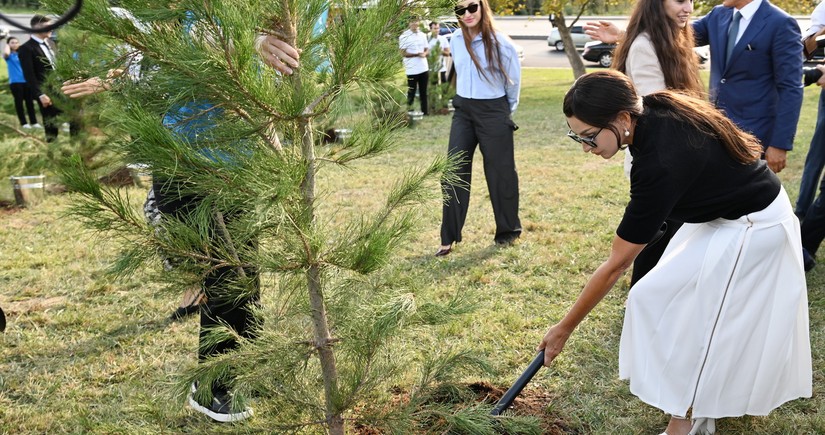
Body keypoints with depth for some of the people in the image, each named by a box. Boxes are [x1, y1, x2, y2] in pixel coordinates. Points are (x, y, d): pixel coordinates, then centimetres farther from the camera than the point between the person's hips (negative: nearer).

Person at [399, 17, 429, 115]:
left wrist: (425, 54, -12)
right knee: (411, 92, 2)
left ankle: (425, 111, 20)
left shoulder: (423, 35, 9)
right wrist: (417, 54, -18)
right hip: (412, 70, -5)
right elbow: (403, 53, -12)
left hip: (424, 68, 5)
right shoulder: (404, 36, -8)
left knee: (423, 92, 13)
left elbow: (427, 50, 12)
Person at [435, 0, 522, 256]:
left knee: (500, 172, 5)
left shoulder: (500, 43, -12)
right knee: (454, 173, 0)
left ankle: (508, 230, 24)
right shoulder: (455, 40, 3)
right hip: (463, 110, 5)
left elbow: (513, 82, 0)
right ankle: (449, 237, 8)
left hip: (493, 112, -4)